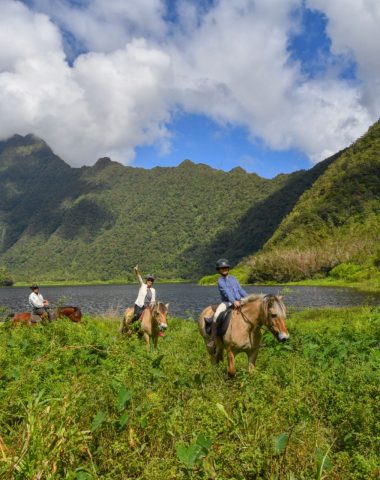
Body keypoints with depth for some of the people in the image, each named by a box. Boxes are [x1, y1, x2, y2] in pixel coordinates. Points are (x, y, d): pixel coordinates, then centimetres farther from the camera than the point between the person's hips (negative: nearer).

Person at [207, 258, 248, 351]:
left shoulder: (233, 278, 19)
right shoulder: (220, 280, 1)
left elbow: (240, 290, 17)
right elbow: (226, 291, -15)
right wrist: (233, 301, -29)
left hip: (239, 301, 5)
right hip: (227, 302, -5)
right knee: (216, 315, -30)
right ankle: (213, 340, -20)